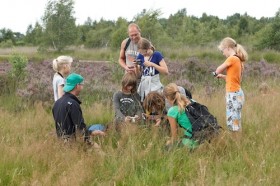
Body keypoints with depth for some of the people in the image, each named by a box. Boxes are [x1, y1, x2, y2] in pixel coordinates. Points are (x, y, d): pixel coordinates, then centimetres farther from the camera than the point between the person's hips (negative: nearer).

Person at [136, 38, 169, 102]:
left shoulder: (157, 55, -5)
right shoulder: (140, 56, 7)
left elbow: (166, 71, -12)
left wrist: (152, 64, -16)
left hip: (154, 85, -4)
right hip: (143, 85, 4)